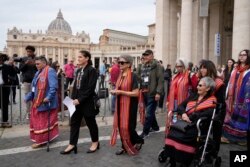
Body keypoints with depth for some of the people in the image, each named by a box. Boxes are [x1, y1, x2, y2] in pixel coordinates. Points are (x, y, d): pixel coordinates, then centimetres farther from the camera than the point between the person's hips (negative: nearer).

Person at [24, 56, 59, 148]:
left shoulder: (50, 71, -15)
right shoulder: (38, 73, 14)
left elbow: (54, 87, -24)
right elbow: (34, 87, 19)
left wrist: (48, 97, -30)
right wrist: (28, 97, 14)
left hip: (45, 102, -10)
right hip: (37, 101, 10)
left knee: (43, 121, 1)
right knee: (37, 120, 17)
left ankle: (41, 140, 12)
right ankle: (40, 138, 31)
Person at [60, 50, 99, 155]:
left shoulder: (92, 70, -12)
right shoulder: (79, 71, 12)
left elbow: (90, 88, -18)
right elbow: (75, 86, 14)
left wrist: (80, 99, -19)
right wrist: (73, 98, 3)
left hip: (87, 102, -7)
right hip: (77, 101, 8)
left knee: (90, 122, 7)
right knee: (74, 122, 8)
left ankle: (95, 143, 25)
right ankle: (72, 144, 17)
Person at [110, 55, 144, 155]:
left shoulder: (133, 76, -14)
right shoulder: (120, 75, 8)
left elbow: (136, 93, -19)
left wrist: (120, 92, -20)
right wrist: (115, 92, -1)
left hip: (129, 105, -7)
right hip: (120, 104, 7)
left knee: (128, 126, -3)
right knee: (120, 126, 9)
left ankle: (139, 141, 24)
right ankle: (124, 147, 24)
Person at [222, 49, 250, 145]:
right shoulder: (235, 70, 13)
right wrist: (227, 96, 11)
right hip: (232, 99, 6)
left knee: (242, 117, 2)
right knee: (231, 116, 9)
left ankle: (242, 138, 15)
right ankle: (229, 135, 18)